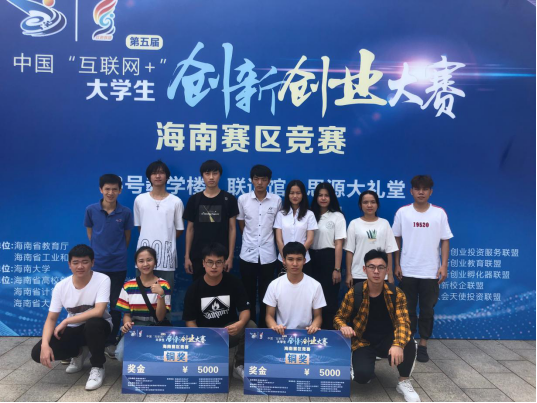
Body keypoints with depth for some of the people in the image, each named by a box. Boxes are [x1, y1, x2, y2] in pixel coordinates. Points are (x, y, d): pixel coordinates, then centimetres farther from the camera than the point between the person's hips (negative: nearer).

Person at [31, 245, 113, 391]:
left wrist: (66, 321, -25)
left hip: (97, 326, -4)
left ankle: (98, 367, -13)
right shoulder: (61, 286, -8)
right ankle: (78, 353, 14)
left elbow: (99, 312, -31)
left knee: (93, 324, -39)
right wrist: (45, 345, -24)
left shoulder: (103, 280, -20)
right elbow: (51, 319, -7)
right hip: (73, 329, 4)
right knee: (38, 353, -15)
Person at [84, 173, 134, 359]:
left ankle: (111, 342, 20)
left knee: (115, 305, 6)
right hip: (96, 264, 0)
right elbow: (90, 234, 11)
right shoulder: (91, 210, -2)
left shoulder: (126, 212, -4)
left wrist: (117, 252, 10)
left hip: (118, 265, 0)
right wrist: (100, 251, 9)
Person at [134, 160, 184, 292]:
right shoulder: (140, 200, 5)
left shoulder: (176, 202, 0)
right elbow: (139, 226, 13)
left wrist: (165, 241, 6)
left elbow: (179, 229, 6)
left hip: (167, 257, -1)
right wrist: (149, 239, 7)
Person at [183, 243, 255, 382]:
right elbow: (190, 320, -3)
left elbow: (245, 309, -8)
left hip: (229, 331, 0)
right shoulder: (194, 288, -6)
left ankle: (240, 366, -6)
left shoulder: (233, 282, -7)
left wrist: (241, 323, -33)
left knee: (251, 327, -31)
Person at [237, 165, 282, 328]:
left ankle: (264, 327, 22)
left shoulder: (277, 200, -1)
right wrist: (250, 239, 10)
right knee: (248, 294, 9)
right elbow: (241, 224, 10)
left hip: (268, 255, 0)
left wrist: (266, 239, 10)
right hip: (248, 254, 0)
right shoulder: (243, 199, -1)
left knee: (266, 294, 8)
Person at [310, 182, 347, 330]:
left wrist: (337, 269, -11)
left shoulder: (337, 216, -2)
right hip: (313, 259, 4)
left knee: (330, 298, 0)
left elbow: (339, 244, -6)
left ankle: (330, 330, 12)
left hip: (329, 259, -4)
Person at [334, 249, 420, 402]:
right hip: (364, 342, -1)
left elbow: (403, 322, -21)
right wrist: (343, 327, -26)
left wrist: (398, 344, -42)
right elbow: (339, 317, 0)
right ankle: (369, 371, 13)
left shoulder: (396, 293, -10)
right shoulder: (354, 293, -11)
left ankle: (404, 382, -5)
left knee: (408, 343, -33)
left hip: (387, 340, 1)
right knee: (362, 375, -29)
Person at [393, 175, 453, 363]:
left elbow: (445, 241, 2)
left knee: (427, 310, 8)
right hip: (408, 271, 0)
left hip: (430, 272, 0)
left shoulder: (439, 213, -1)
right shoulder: (402, 212, -1)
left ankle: (423, 345, 21)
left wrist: (444, 266, -5)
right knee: (408, 309, 9)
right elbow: (396, 240, 4)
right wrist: (397, 265, 0)